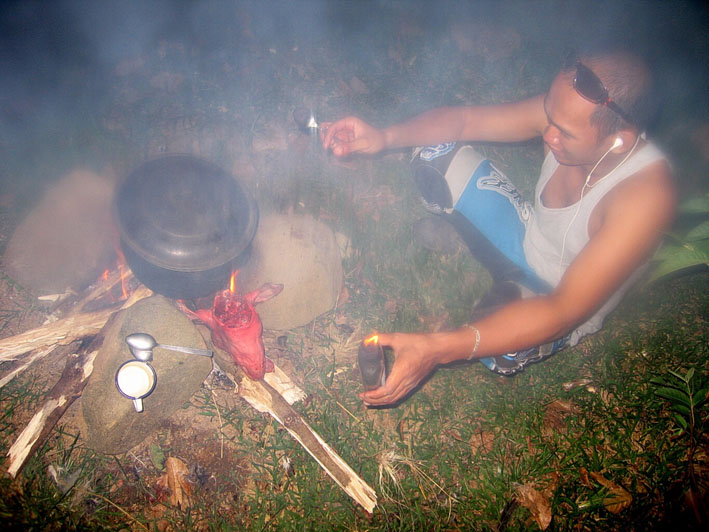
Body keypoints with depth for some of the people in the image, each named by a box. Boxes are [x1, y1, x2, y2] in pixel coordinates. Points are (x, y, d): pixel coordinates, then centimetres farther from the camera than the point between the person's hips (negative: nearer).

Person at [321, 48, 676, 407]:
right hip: (527, 237, 5)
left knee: (500, 348, -39)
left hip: (560, 312, -5)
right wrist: (384, 137, -30)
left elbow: (563, 313, -41)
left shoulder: (645, 195, -38)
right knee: (435, 153, -4)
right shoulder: (566, 111, -21)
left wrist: (438, 348, -52)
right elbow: (463, 120, -11)